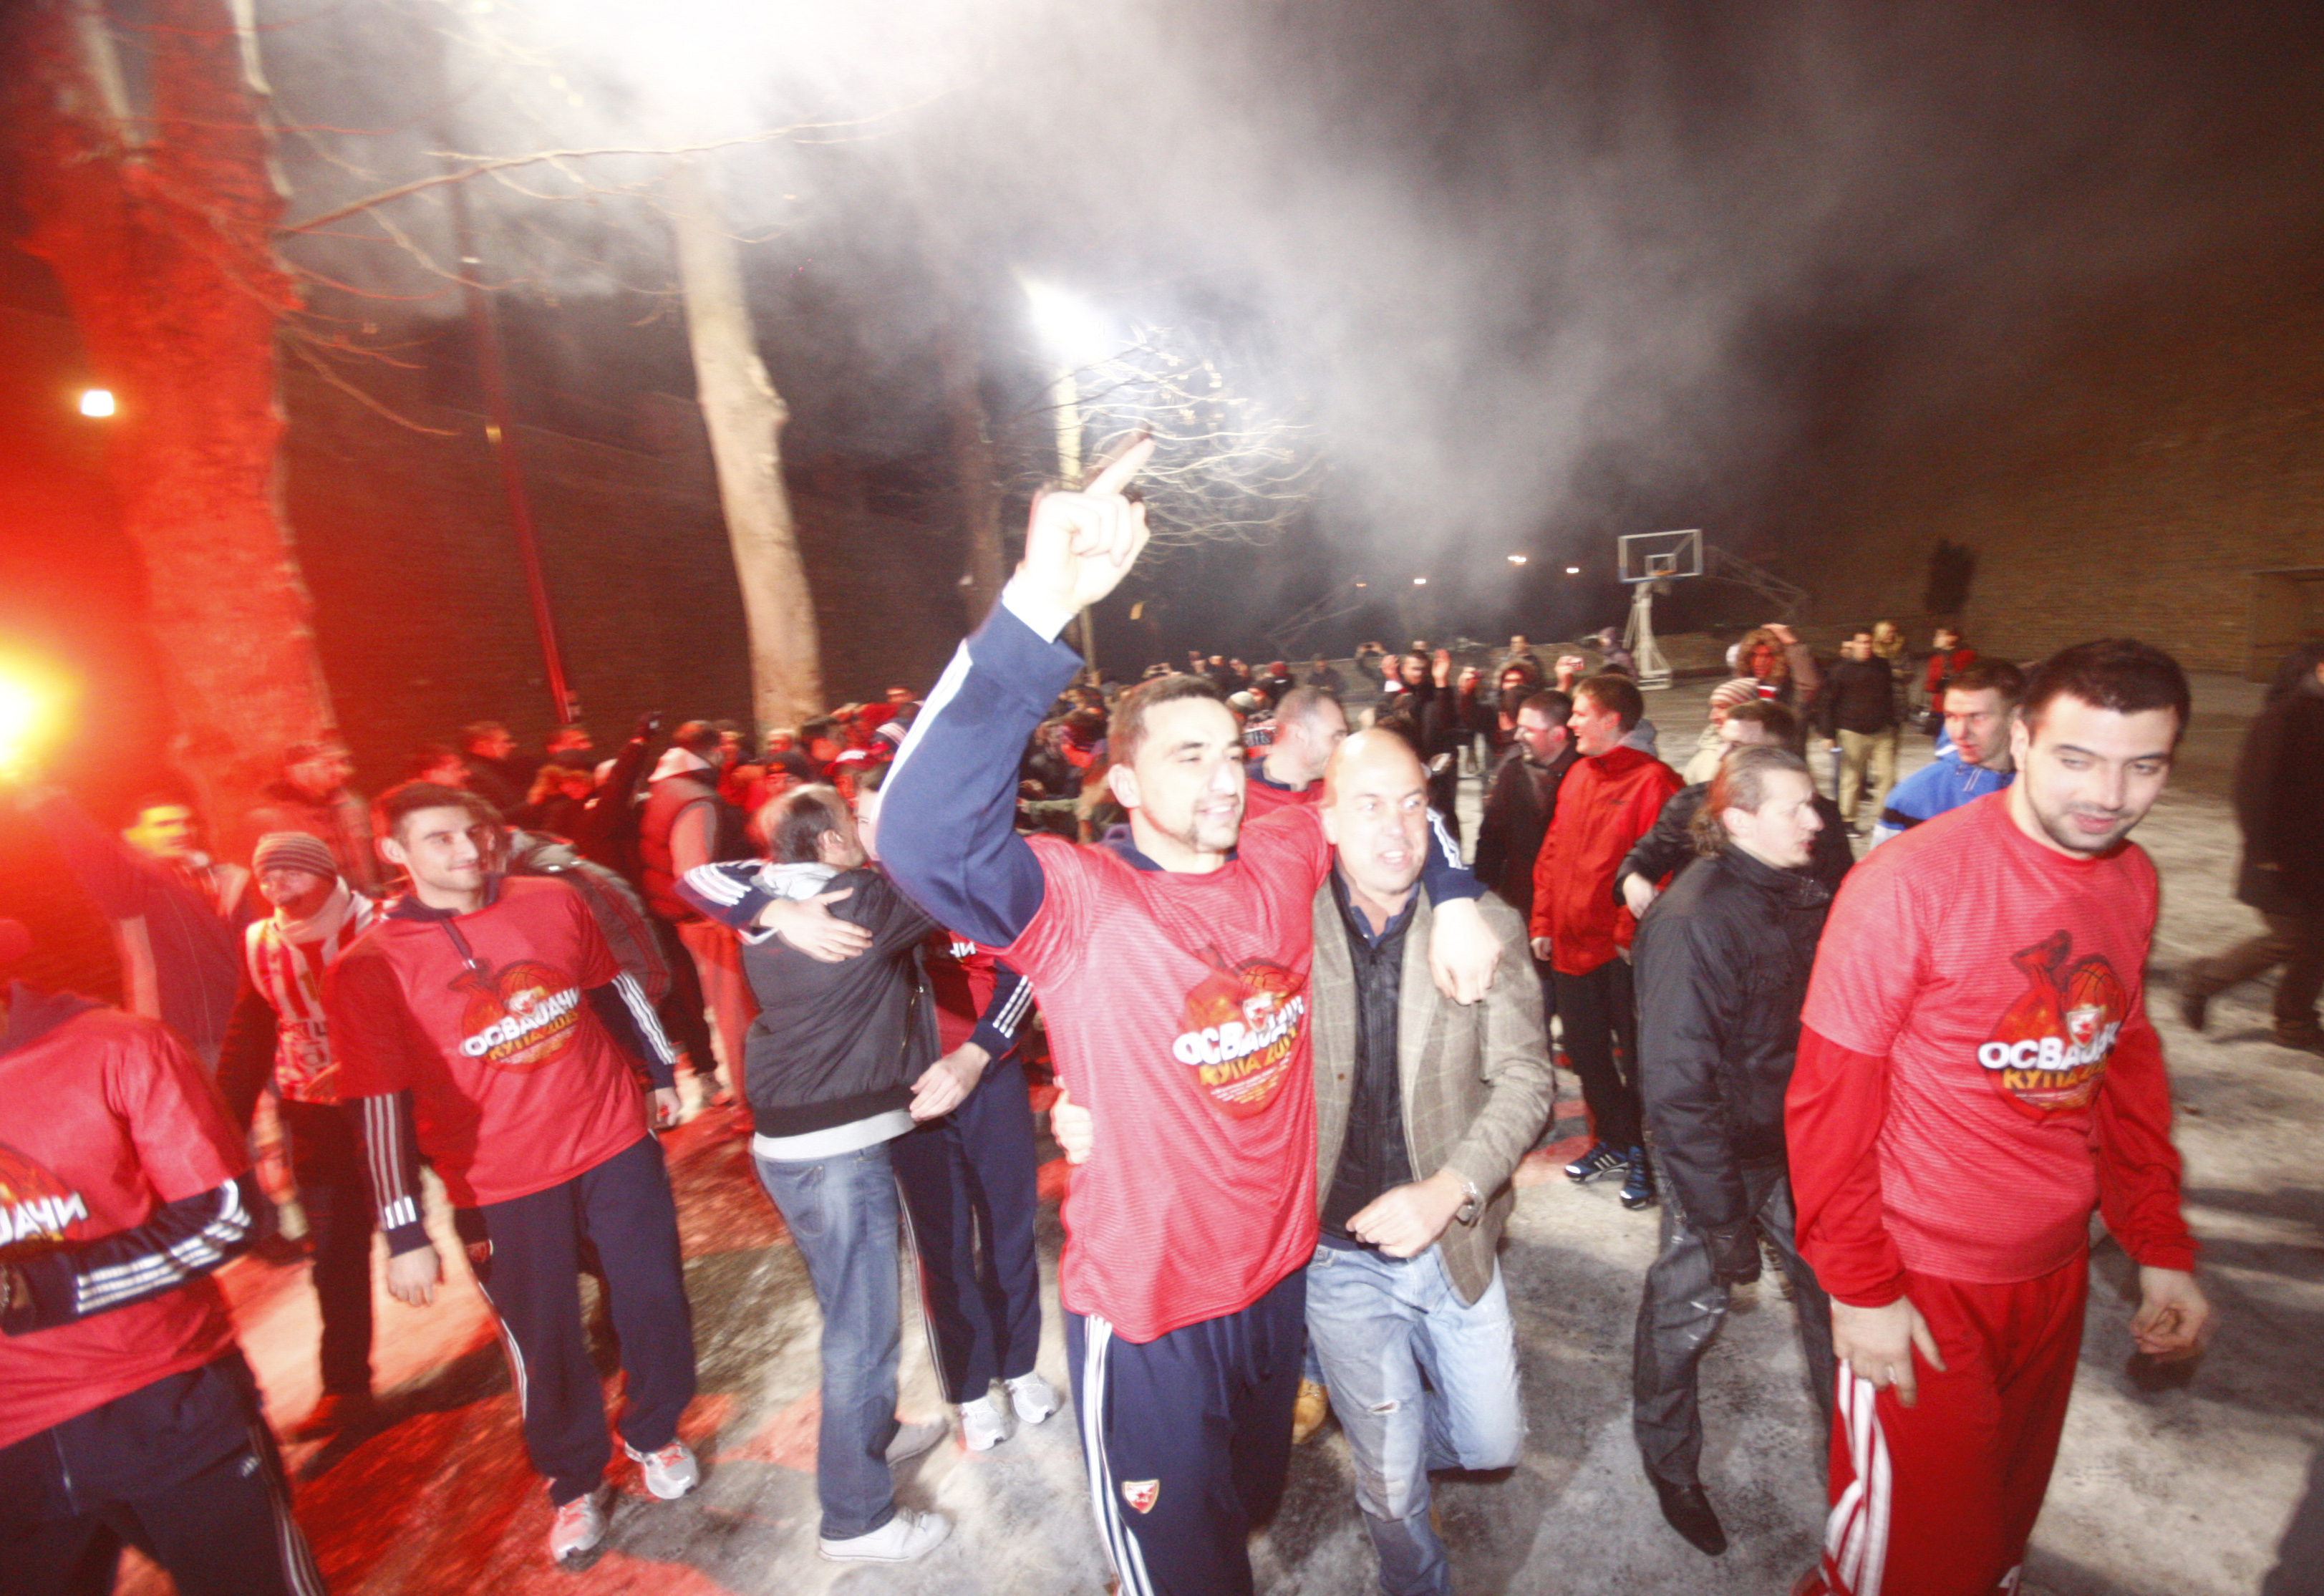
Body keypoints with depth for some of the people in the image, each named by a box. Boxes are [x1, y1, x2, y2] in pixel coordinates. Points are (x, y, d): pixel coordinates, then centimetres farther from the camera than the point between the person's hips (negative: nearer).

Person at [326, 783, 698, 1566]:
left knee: (655, 1301, 13)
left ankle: (655, 1433, 42)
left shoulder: (552, 902, -4)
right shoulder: (368, 967, -10)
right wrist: (405, 1235, -7)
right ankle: (574, 1482, 41)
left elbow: (615, 988, 9)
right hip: (504, 1187, -2)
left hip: (617, 1143, 2)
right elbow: (379, 1109, -8)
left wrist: (660, 1071, 15)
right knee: (544, 1341, 13)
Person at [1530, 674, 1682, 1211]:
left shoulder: (1652, 779, -14)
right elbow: (1551, 854, 12)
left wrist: (1634, 934, -19)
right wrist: (1543, 922, 8)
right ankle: (1614, 1141, 39)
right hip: (1573, 943, 8)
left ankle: (1645, 1155, 27)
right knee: (1585, 1050, 19)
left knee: (1637, 1055, 8)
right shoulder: (1578, 775, 9)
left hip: (1622, 949, -7)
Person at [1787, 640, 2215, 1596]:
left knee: (2007, 1515, 26)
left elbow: (2127, 1063, 10)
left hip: (2058, 1266, 6)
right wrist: (1859, 1285, -15)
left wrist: (2161, 1246, 8)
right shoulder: (1909, 882, -23)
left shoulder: (2133, 880, -1)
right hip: (1921, 1279, -6)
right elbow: (1829, 1096, -19)